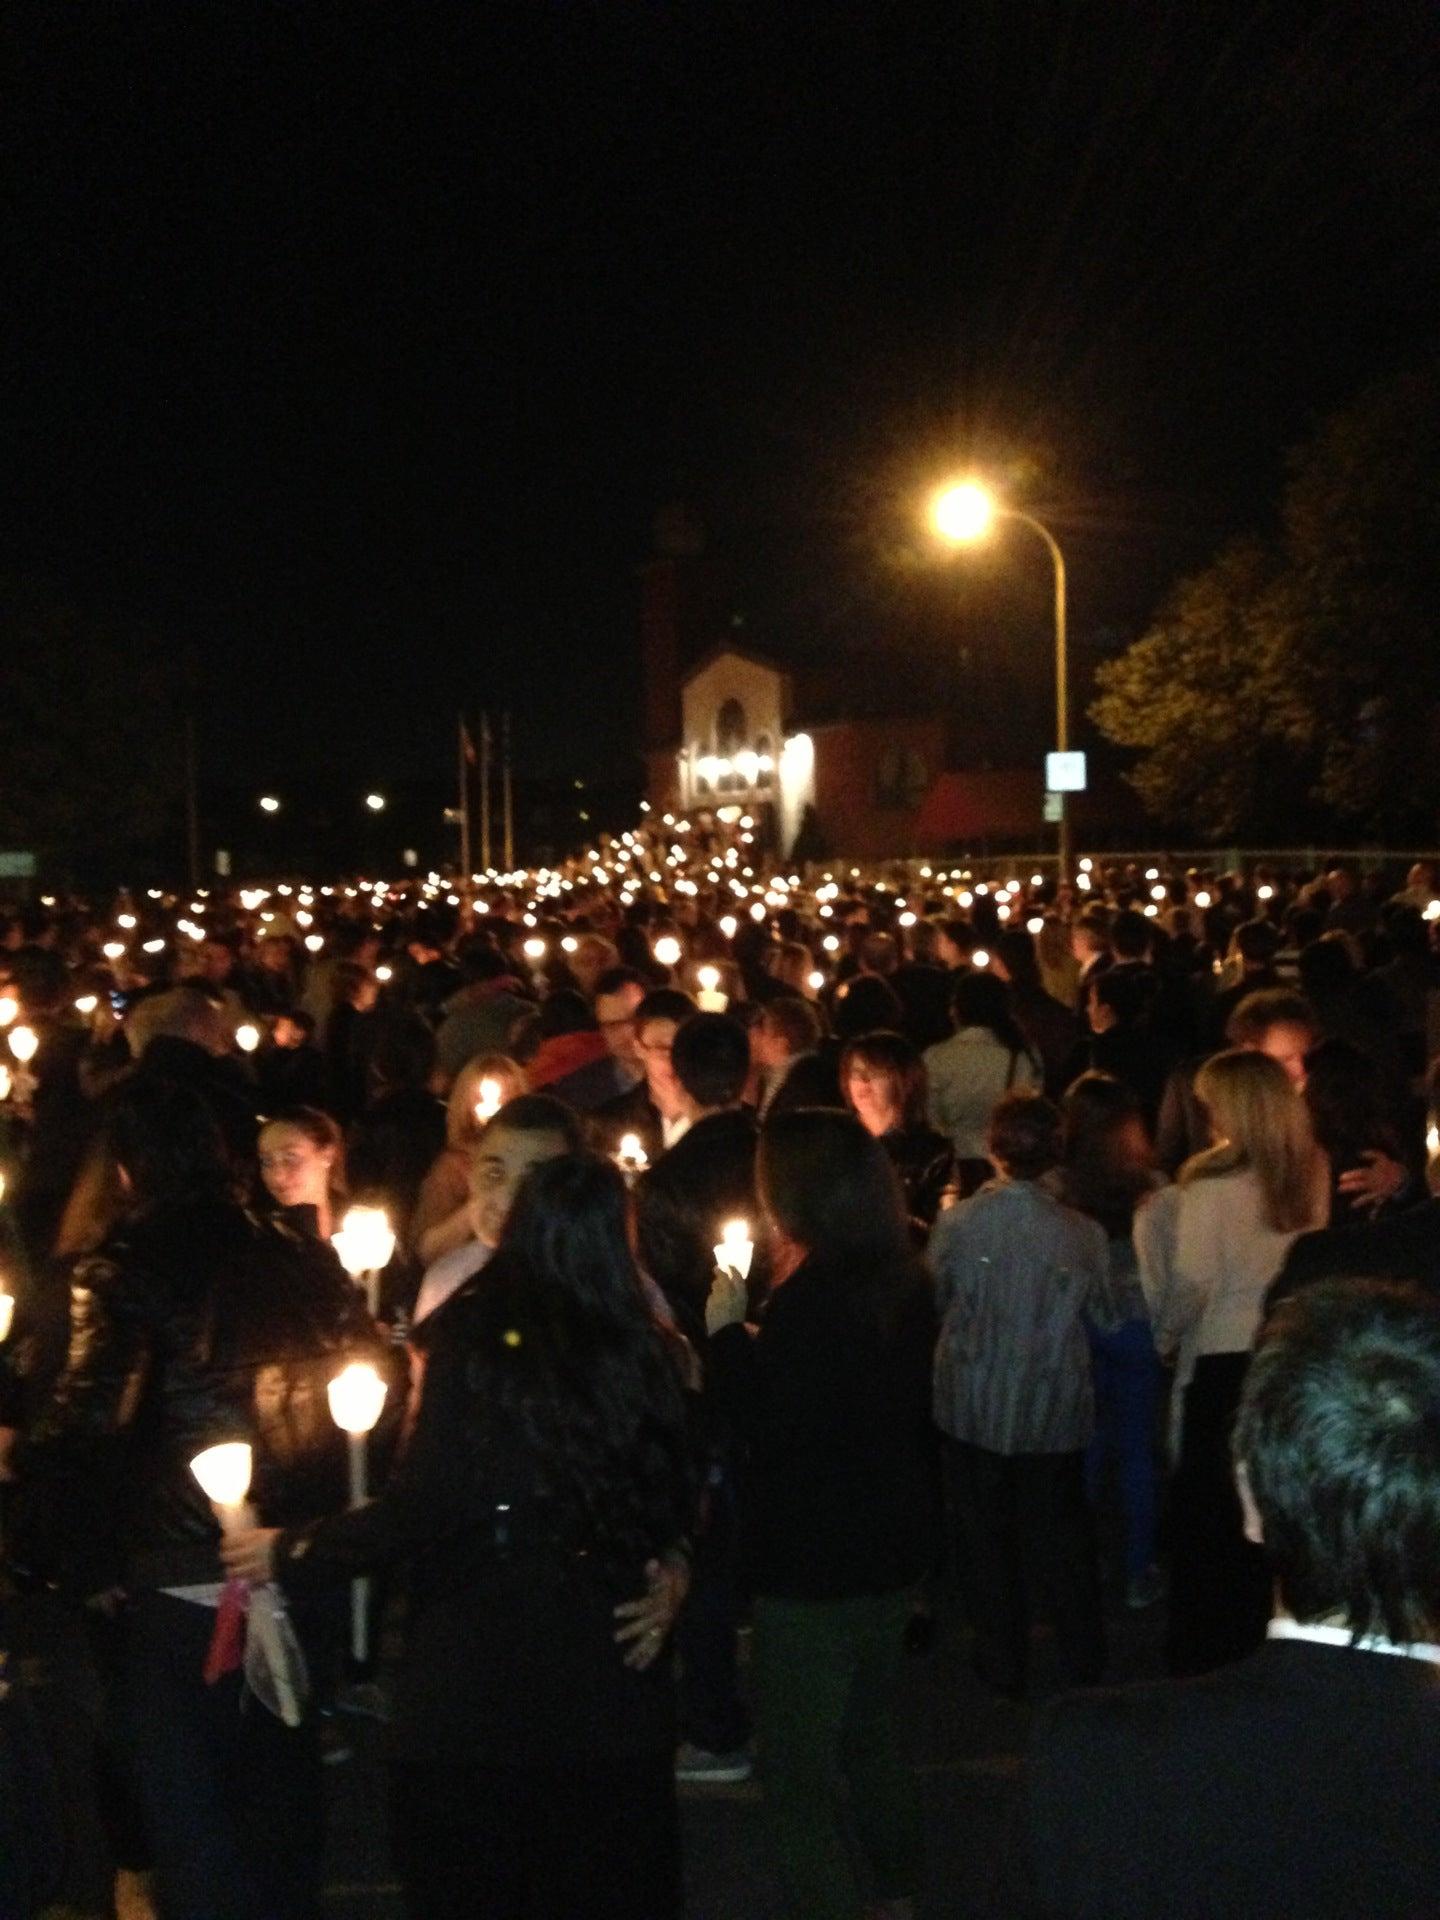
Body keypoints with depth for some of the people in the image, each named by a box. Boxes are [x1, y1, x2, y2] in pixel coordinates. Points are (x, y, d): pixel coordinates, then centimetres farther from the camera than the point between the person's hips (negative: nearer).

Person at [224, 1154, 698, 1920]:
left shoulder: (477, 1334, -15)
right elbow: (677, 1505, 0)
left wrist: (291, 1553, -4)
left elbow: (420, 1508, -16)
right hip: (611, 1683, 3)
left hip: (479, 1681, -3)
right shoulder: (650, 1349, -5)